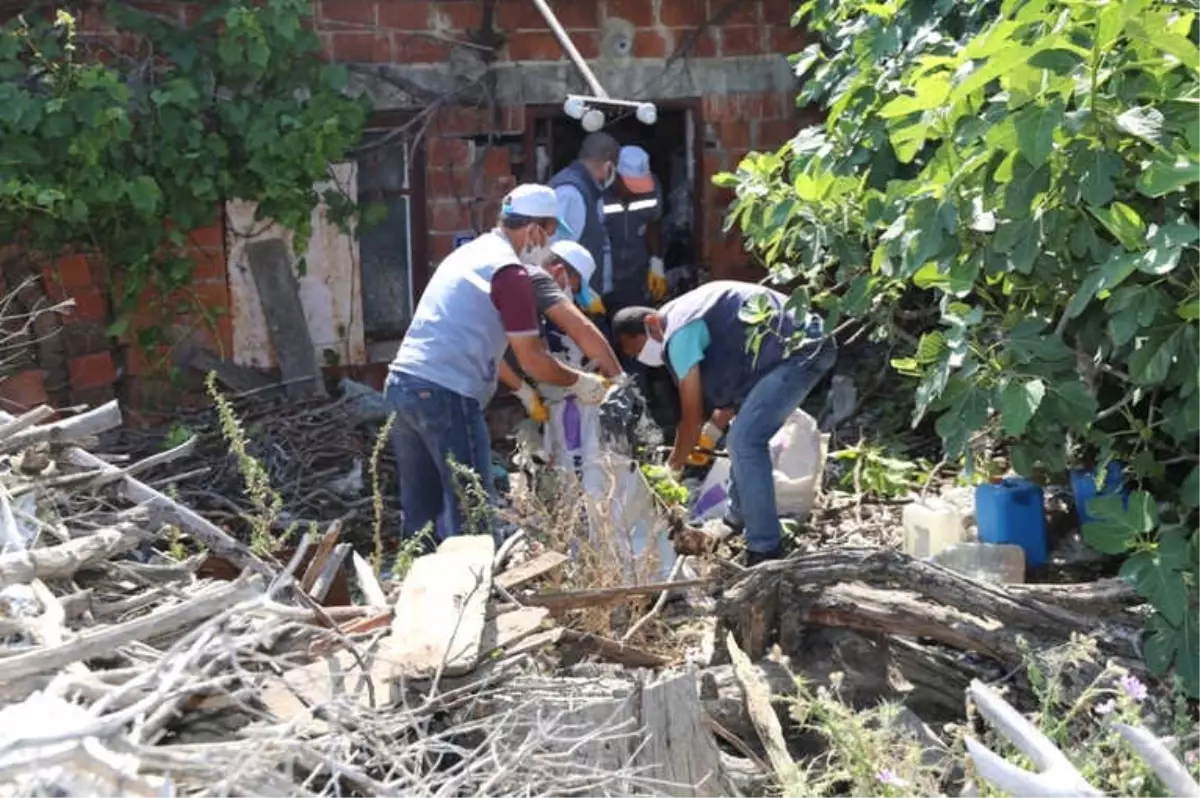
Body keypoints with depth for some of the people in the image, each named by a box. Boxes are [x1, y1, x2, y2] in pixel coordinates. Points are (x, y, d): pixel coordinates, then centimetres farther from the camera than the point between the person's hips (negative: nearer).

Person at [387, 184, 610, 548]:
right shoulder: (510, 272, -6)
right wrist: (580, 383, 11)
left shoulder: (470, 253, 21)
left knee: (421, 513, 14)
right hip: (446, 395, -9)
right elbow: (534, 361, -4)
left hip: (402, 383, 9)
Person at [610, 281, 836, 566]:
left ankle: (765, 551, -13)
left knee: (746, 441, -14)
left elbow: (692, 416, -9)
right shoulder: (687, 314, 16)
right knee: (746, 434, 20)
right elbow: (734, 374, 22)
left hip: (798, 351, -11)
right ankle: (740, 520, 34)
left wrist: (674, 466, 3)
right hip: (806, 343, 11)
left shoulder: (679, 334, -14)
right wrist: (713, 430, 17)